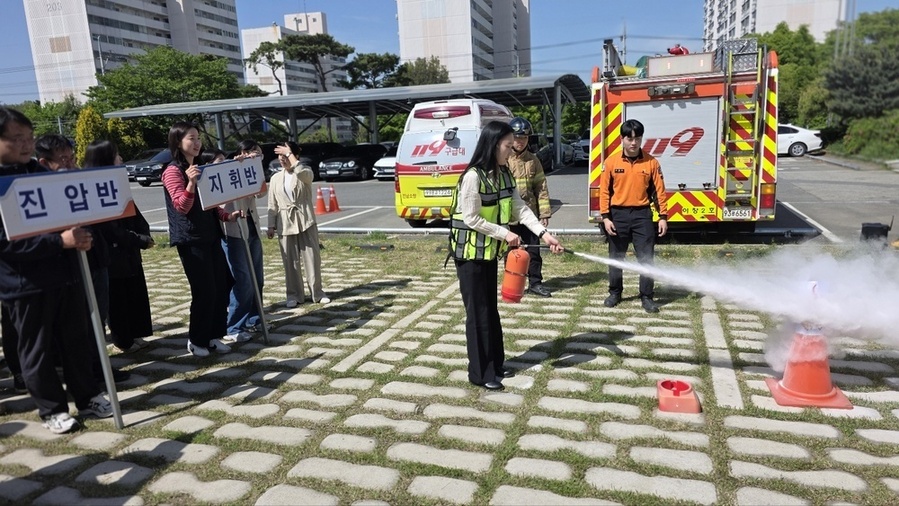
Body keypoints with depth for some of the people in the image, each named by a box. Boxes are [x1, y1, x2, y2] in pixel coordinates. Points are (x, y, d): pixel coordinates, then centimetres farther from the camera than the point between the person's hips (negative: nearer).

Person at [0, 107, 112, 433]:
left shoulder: (40, 172, 9)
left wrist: (77, 234, -3)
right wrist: (62, 240, -26)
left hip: (63, 273, 6)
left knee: (77, 341, 13)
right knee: (37, 350, 8)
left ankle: (88, 398, 26)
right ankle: (52, 409, 22)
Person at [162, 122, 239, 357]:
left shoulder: (200, 168, 16)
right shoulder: (173, 171, -8)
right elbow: (182, 207, -17)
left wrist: (227, 216, 6)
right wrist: (191, 183, -32)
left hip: (211, 235, 8)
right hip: (190, 239, -8)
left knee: (221, 286, 6)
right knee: (204, 291, -6)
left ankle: (213, 336, 18)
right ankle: (196, 340, 10)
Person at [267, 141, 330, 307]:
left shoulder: (306, 172, 0)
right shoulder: (275, 178, 10)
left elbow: (301, 172, -28)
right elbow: (272, 204, 11)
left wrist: (289, 153, -18)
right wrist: (271, 225, 5)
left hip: (305, 221, -3)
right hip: (285, 223, 3)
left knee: (312, 257, 1)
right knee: (290, 261, 5)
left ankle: (317, 292, 13)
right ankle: (294, 295, 15)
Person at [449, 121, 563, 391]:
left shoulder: (504, 175, 3)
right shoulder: (473, 177, -22)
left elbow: (520, 208, 0)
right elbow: (471, 219, -21)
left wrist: (544, 233, -10)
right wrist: (505, 234, -18)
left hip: (489, 252, 8)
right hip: (470, 253, -8)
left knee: (491, 309, 15)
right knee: (478, 312, 0)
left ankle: (495, 365, 28)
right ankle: (480, 373, 13)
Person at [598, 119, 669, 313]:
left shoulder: (651, 162, 0)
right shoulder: (611, 162, -1)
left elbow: (659, 191, 2)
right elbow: (604, 191, 0)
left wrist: (663, 217, -2)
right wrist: (605, 217, -6)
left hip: (642, 215, 0)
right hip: (618, 214, 0)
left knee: (646, 258, 2)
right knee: (616, 257, 11)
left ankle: (647, 297, 14)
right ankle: (615, 293, 27)